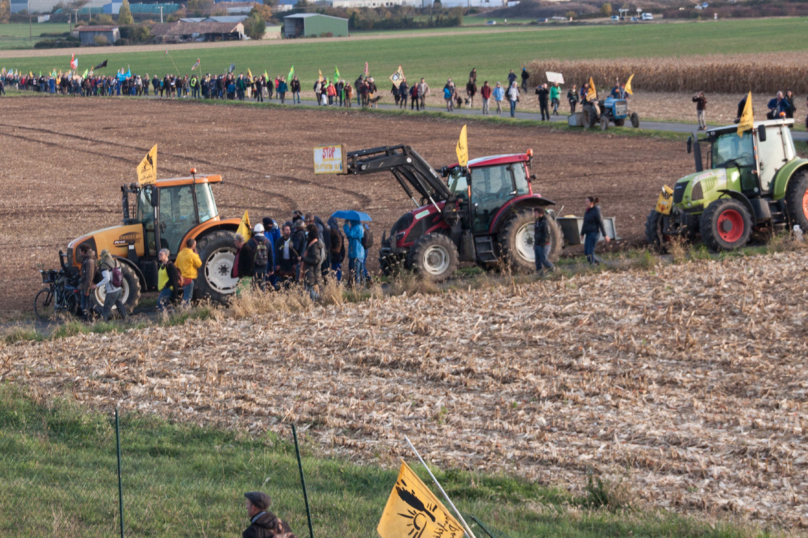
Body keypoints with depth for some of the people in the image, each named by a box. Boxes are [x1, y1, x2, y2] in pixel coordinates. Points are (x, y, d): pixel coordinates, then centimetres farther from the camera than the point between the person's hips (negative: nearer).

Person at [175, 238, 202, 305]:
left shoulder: (180, 253, 6)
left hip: (182, 278, 8)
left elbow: (176, 265, 10)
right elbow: (199, 264, -5)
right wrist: (196, 254, 0)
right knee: (187, 297, -3)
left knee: (185, 296, 19)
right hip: (189, 278, -8)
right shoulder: (192, 255, -16)